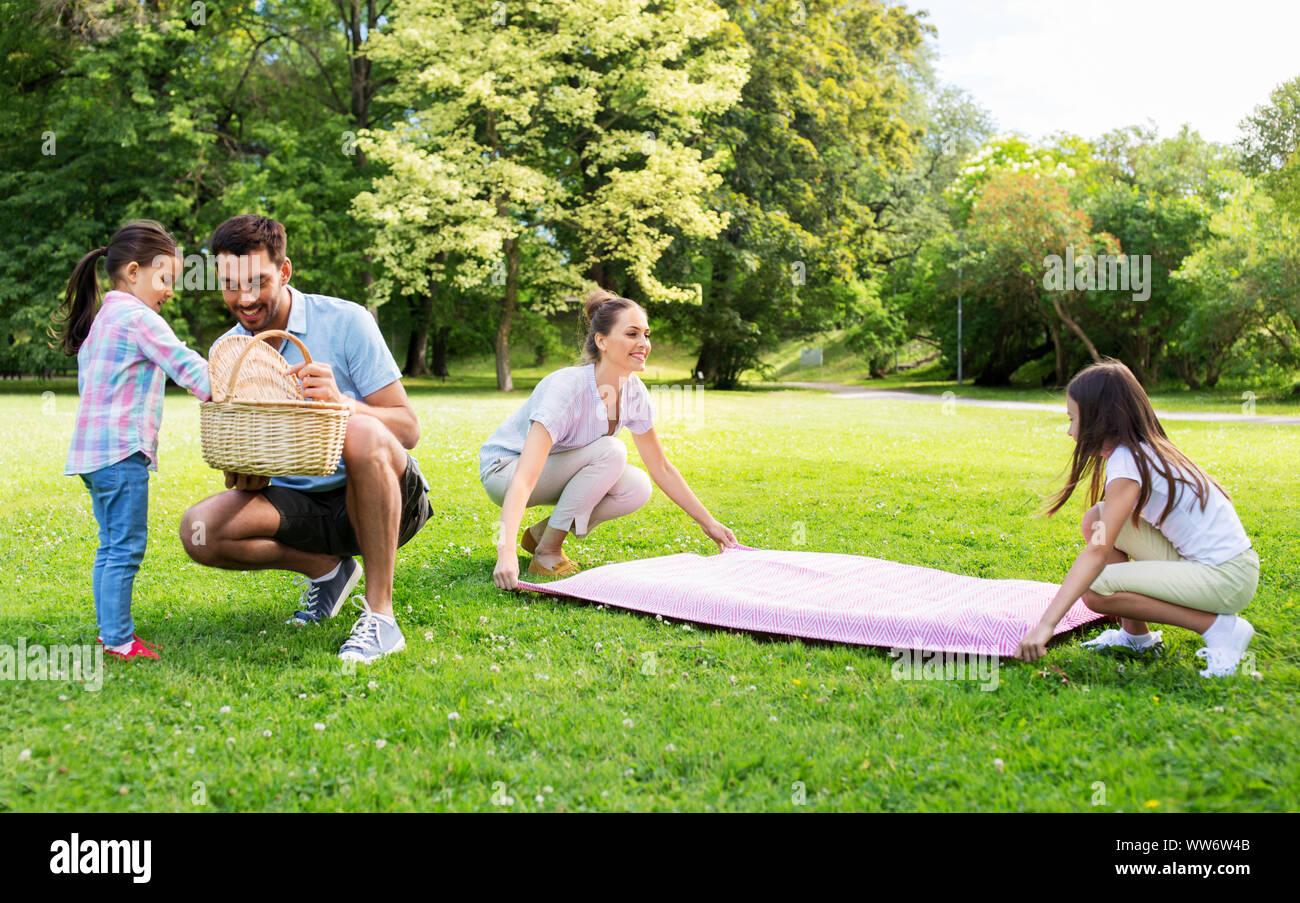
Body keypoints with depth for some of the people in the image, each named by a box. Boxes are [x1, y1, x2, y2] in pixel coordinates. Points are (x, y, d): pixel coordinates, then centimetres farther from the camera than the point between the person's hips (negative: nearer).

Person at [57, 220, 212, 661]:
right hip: (121, 450, -10)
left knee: (110, 544, 14)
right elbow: (186, 367, -15)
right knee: (126, 546, -7)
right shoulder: (139, 318, -10)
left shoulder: (101, 319, 20)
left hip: (91, 450, 10)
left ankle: (109, 629, 19)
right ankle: (118, 638, -5)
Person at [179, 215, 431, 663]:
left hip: (382, 500, -4)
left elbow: (408, 429, -13)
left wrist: (339, 402, -31)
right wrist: (243, 473, -21)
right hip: (301, 505, 4)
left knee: (361, 433, -37)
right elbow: (248, 477, 4)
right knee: (200, 530, -21)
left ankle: (380, 615, -26)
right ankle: (326, 569, 5)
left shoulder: (345, 322, -11)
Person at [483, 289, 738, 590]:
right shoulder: (566, 388, -34)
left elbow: (661, 468, 1)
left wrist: (709, 523, 2)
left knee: (637, 487, -18)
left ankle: (543, 532, 2)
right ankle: (546, 552, -16)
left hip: (557, 471, 7)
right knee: (611, 451, -28)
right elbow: (523, 481, -42)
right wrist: (506, 549, -56)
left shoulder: (633, 391, -12)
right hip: (504, 470, -7)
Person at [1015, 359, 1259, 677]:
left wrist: (1046, 624, -30)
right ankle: (1135, 634, 10)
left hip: (1227, 576, -9)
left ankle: (1219, 627, -8)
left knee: (1097, 590, -19)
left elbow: (1098, 553, -27)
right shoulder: (1147, 449, 8)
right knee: (1098, 520, 4)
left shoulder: (1128, 463, -19)